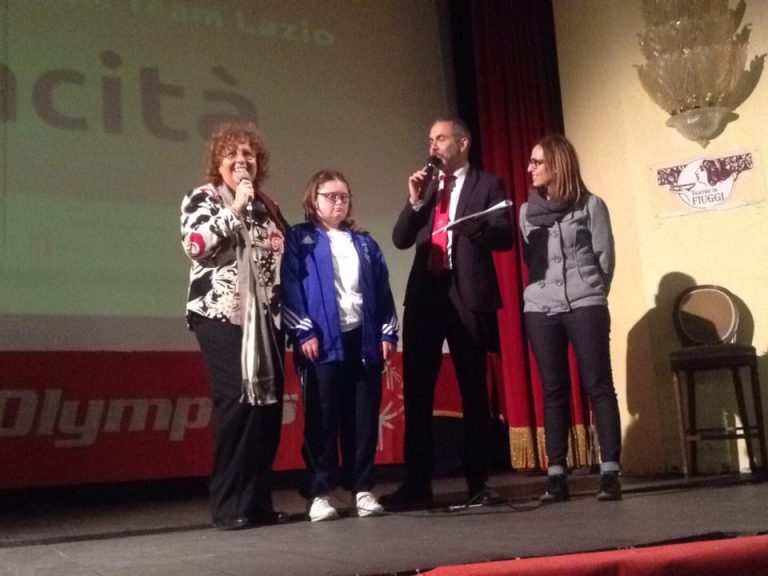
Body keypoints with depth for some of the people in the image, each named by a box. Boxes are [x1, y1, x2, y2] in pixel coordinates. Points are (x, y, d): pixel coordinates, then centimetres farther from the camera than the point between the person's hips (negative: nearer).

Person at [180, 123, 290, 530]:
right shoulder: (202, 198, 4)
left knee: (268, 402, 0)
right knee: (235, 401, -13)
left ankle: (259, 499, 9)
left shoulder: (266, 205, 20)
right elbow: (195, 244, -14)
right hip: (221, 314, -6)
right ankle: (228, 505, -5)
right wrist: (235, 209, -13)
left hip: (265, 317, 6)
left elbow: (282, 259, 23)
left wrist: (286, 312, 15)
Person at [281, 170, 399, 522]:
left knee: (363, 420, 5)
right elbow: (290, 288, -4)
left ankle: (363, 489, 13)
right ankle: (320, 494, 6)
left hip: (363, 340, 4)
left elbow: (382, 290, 16)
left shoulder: (364, 243, 19)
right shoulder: (299, 240, 5)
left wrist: (388, 333, 7)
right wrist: (303, 332, -13)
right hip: (323, 341, -4)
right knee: (322, 420, -1)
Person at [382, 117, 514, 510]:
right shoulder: (424, 186, 19)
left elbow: (504, 238, -5)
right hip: (425, 292, 4)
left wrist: (471, 226, -22)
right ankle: (416, 484, 6)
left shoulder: (488, 184, 5)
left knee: (473, 391, 3)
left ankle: (477, 483, 10)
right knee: (416, 391, 1)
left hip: (468, 294, -4)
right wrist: (415, 201, -2)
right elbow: (401, 240, 11)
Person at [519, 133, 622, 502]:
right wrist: (545, 290, 10)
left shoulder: (590, 205, 1)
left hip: (585, 305, -3)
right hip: (540, 308, 3)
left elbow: (604, 256, 3)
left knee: (598, 386, -4)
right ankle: (556, 476, 4)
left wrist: (590, 294, 5)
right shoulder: (526, 211, 12)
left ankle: (610, 473, -3)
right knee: (553, 391, 3)